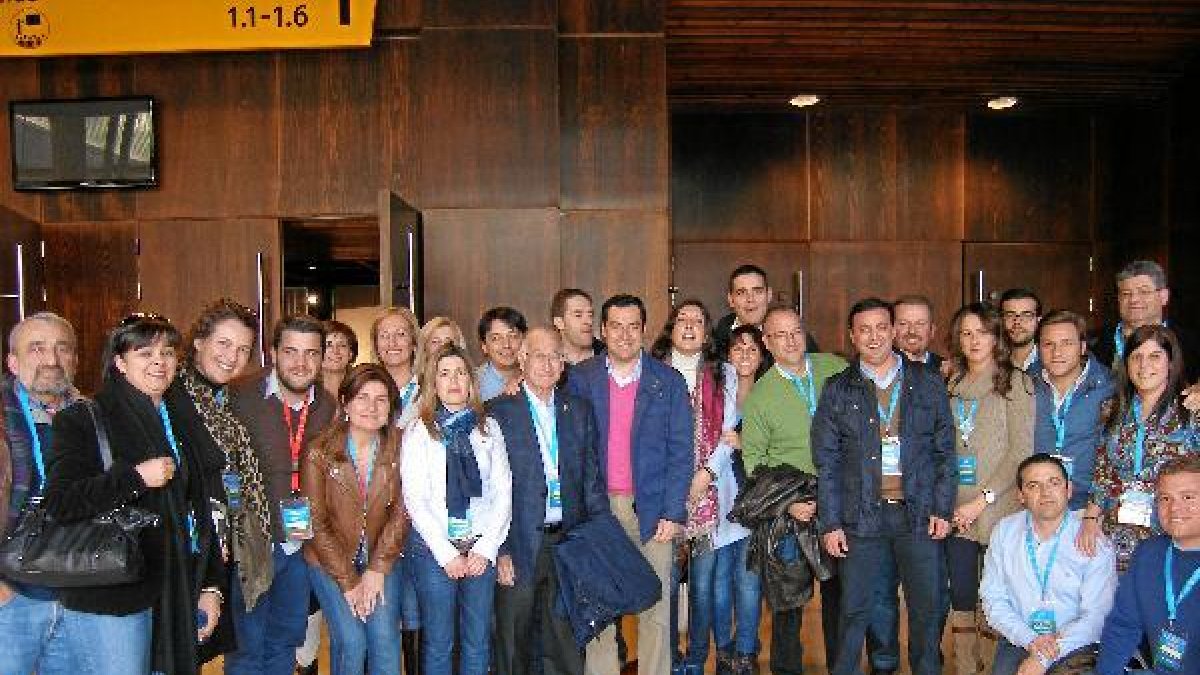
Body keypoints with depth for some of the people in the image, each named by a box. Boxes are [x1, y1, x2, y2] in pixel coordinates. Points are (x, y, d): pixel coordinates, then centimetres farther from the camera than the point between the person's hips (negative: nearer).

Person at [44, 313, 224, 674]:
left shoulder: (182, 422, 13)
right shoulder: (84, 419, -4)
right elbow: (58, 503, -14)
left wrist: (211, 586, 10)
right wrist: (135, 477, -21)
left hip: (176, 596, 6)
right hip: (108, 598, -5)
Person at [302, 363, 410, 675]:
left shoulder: (399, 449, -8)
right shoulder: (319, 453, -14)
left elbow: (401, 512, -4)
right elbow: (316, 524, -10)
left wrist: (377, 569, -10)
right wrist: (348, 582, -10)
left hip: (380, 559, 2)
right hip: (329, 560, -2)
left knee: (385, 640, -10)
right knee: (351, 642, -11)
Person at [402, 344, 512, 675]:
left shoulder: (488, 428, 8)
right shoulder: (418, 431, 1)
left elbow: (503, 492, 4)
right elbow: (414, 499, -5)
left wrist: (485, 548, -6)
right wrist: (447, 554, -10)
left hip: (481, 548, 2)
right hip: (434, 548, -2)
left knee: (477, 643, 8)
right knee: (438, 642, 5)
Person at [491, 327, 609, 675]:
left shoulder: (579, 410, 8)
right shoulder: (500, 412, -3)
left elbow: (592, 478, 9)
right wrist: (500, 551, -11)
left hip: (569, 542, 3)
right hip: (519, 547, -3)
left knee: (565, 643, 12)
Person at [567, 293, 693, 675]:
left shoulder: (668, 381, 2)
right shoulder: (580, 379, 4)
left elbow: (680, 452, 0)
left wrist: (673, 514, -7)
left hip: (652, 509, 0)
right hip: (597, 507, 1)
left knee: (656, 607, 6)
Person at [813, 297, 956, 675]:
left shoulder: (928, 384, 8)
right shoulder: (837, 391, 5)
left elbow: (945, 452, 8)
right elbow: (826, 463, 2)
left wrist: (942, 509, -1)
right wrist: (830, 523, -3)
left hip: (918, 514, 1)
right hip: (862, 516, -1)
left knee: (928, 610, 8)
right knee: (855, 611, 4)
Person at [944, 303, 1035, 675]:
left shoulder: (1015, 382, -3)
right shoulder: (952, 385, 13)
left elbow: (1022, 450, -9)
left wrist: (983, 500, -14)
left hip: (998, 510, -4)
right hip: (957, 512, 5)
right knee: (961, 596, 9)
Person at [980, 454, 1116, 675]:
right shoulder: (1004, 532, 3)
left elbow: (1096, 615, -8)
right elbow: (993, 599, 4)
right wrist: (1030, 640, -12)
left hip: (1073, 645, -1)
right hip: (1019, 641, 1)